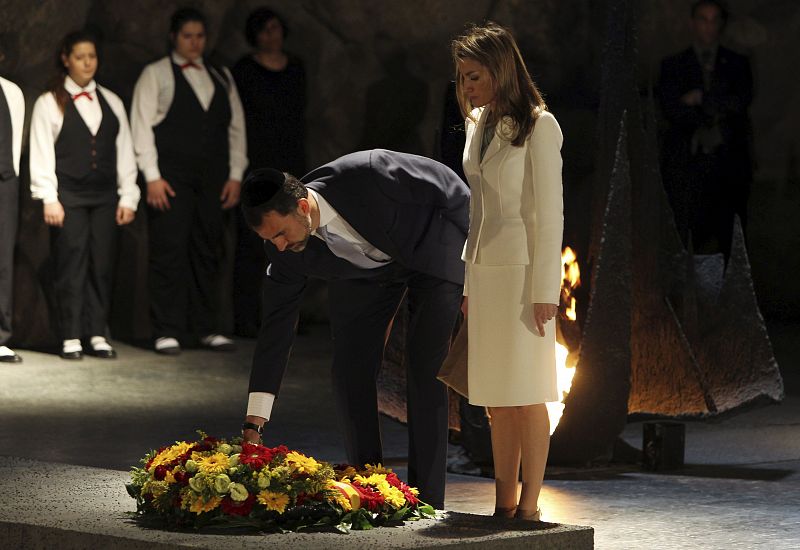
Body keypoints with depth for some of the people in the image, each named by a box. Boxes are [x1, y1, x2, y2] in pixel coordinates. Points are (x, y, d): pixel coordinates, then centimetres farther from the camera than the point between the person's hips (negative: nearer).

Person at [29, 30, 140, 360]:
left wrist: (128, 197, 6)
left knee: (102, 266, 1)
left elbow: (124, 152, 13)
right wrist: (48, 199, -9)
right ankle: (71, 338, 0)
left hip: (104, 196, 4)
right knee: (71, 266, -5)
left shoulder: (111, 102, 14)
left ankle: (97, 335, 7)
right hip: (68, 196, -4)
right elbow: (42, 155, -2)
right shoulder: (49, 104, 2)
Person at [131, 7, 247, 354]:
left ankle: (207, 329, 11)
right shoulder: (156, 75, 4)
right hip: (171, 179, -4)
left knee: (208, 253, 5)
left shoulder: (221, 78, 17)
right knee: (169, 254, -6)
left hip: (212, 180, 4)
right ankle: (167, 332, -4)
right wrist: (152, 176, -10)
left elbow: (236, 127, 16)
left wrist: (235, 175, 6)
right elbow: (142, 126, -2)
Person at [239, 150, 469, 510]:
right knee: (350, 372, -4)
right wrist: (253, 425, -17)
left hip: (431, 247, -5)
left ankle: (426, 500, -10)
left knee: (426, 369, -13)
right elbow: (276, 327, -15)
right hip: (366, 270, 5)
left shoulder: (368, 175, -39)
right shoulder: (286, 251, -23)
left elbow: (457, 194, -23)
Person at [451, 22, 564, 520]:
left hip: (523, 269, -7)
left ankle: (529, 507, -1)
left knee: (525, 395, -5)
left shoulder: (538, 126, -9)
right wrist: (468, 282, 15)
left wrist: (545, 290, -15)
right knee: (496, 399, 8)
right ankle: (504, 504, 12)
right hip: (484, 269, 7)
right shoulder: (479, 125, 13)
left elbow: (549, 211, -11)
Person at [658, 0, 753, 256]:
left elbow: (741, 102, -1)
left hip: (729, 161, 1)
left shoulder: (737, 64, 14)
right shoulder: (673, 66, 11)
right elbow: (673, 112, -2)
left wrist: (701, 99, -3)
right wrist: (718, 107, -6)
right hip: (687, 164, -1)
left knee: (730, 241, -3)